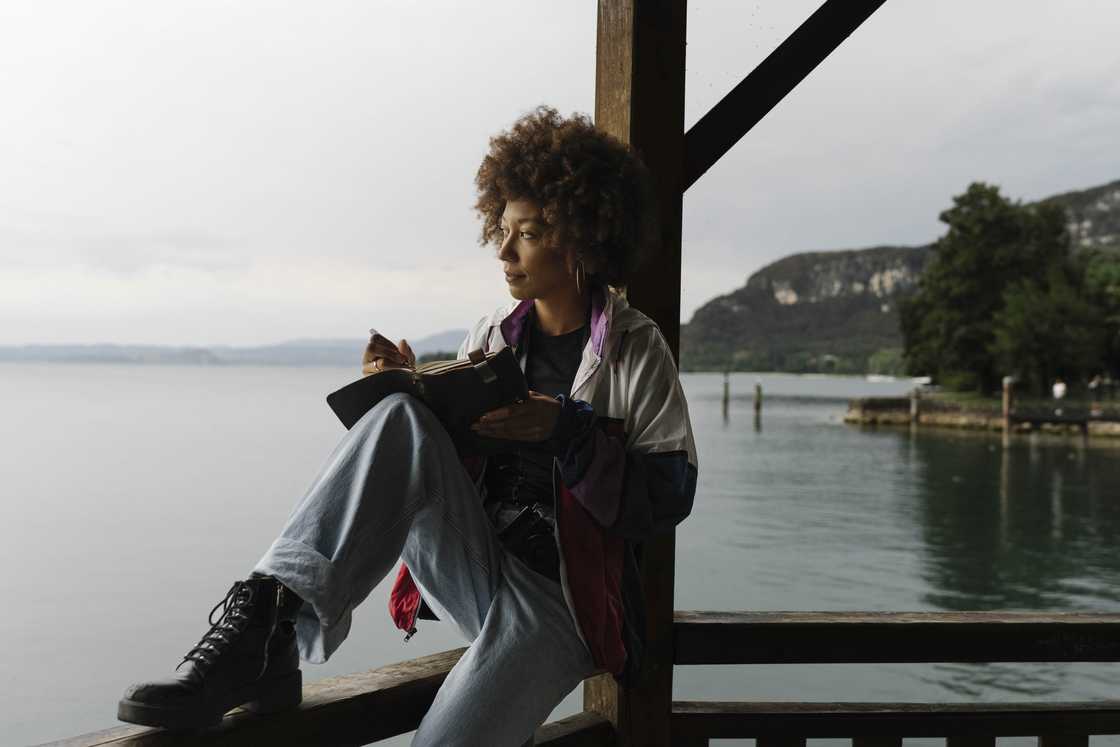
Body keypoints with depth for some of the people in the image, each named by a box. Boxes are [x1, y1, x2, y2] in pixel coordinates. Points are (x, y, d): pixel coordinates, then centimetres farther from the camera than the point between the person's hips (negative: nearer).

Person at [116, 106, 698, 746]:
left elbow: (670, 498, -4)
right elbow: (439, 456, 16)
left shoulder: (637, 351, 0)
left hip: (559, 605, -3)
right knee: (401, 420, -26)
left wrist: (566, 430, -15)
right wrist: (407, 388, -3)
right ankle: (266, 633, -35)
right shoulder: (490, 336, 14)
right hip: (470, 573, 4)